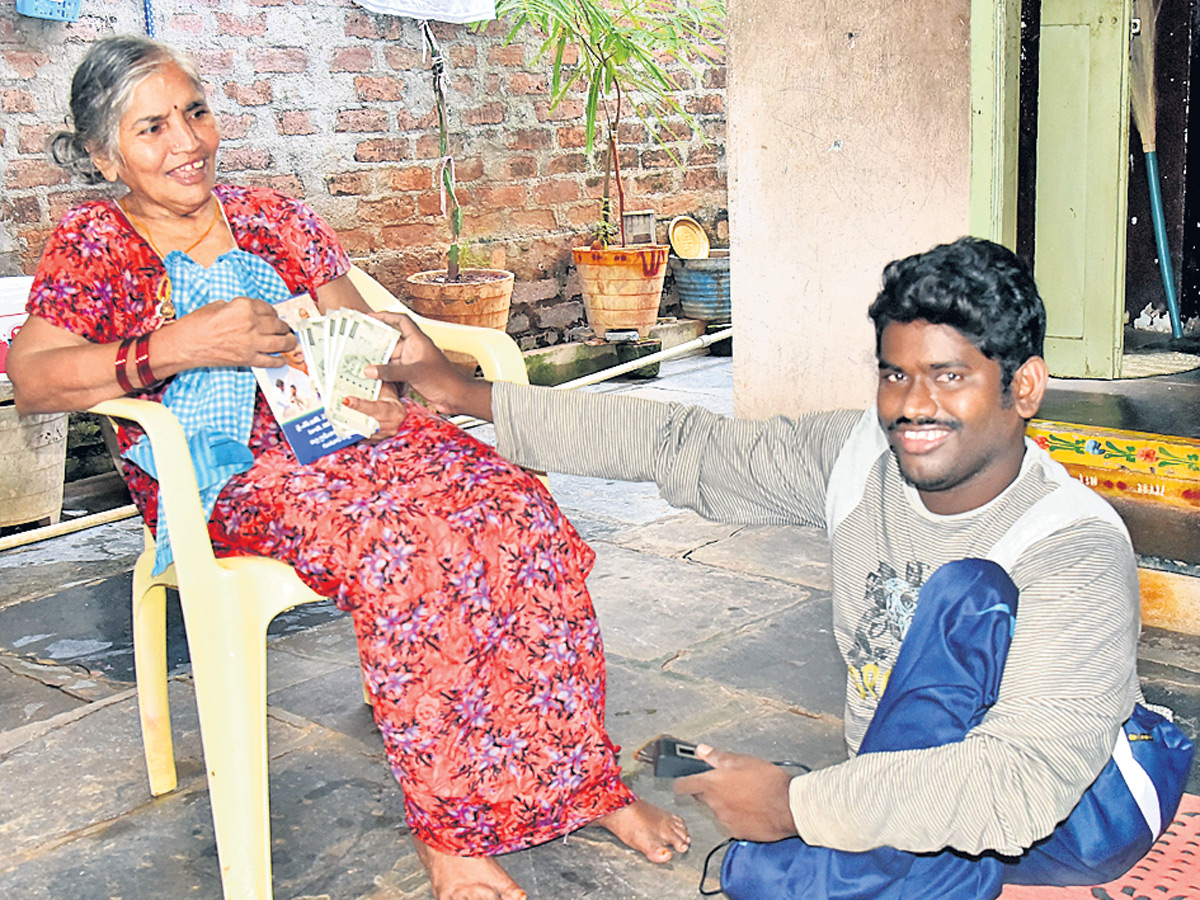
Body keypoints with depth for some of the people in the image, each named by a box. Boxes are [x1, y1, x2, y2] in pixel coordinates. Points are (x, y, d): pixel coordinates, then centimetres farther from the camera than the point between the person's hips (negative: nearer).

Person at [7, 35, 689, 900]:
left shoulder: (274, 217, 17)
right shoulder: (93, 243, 4)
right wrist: (179, 346, -23)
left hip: (337, 428, 5)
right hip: (223, 473, -4)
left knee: (517, 511, -23)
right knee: (399, 542, -35)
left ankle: (580, 777, -14)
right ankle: (449, 825, -24)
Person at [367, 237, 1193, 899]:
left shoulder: (1078, 552, -27)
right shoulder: (856, 455, -10)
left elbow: (1023, 782, -37)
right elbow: (681, 446, -5)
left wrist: (798, 803, -36)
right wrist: (466, 394, -5)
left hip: (1088, 803, -5)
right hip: (916, 789, 5)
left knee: (966, 591, -30)